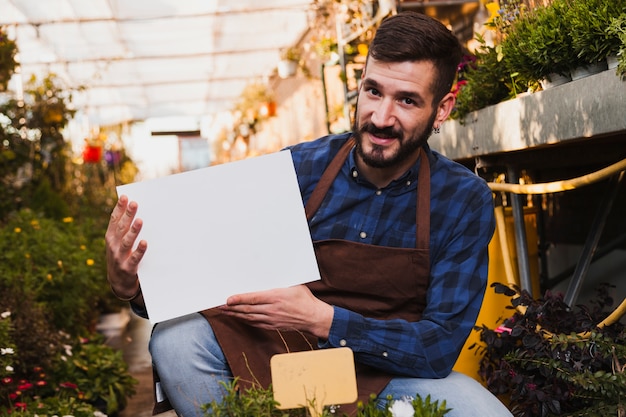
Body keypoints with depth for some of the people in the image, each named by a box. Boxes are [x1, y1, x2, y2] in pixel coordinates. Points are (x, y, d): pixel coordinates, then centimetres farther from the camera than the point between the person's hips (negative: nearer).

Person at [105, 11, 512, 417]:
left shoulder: (466, 200, -10)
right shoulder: (298, 169, -9)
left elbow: (440, 346, -15)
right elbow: (211, 284, -4)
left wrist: (324, 320, -28)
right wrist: (131, 286, -26)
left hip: (384, 372, -1)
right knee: (177, 336, -26)